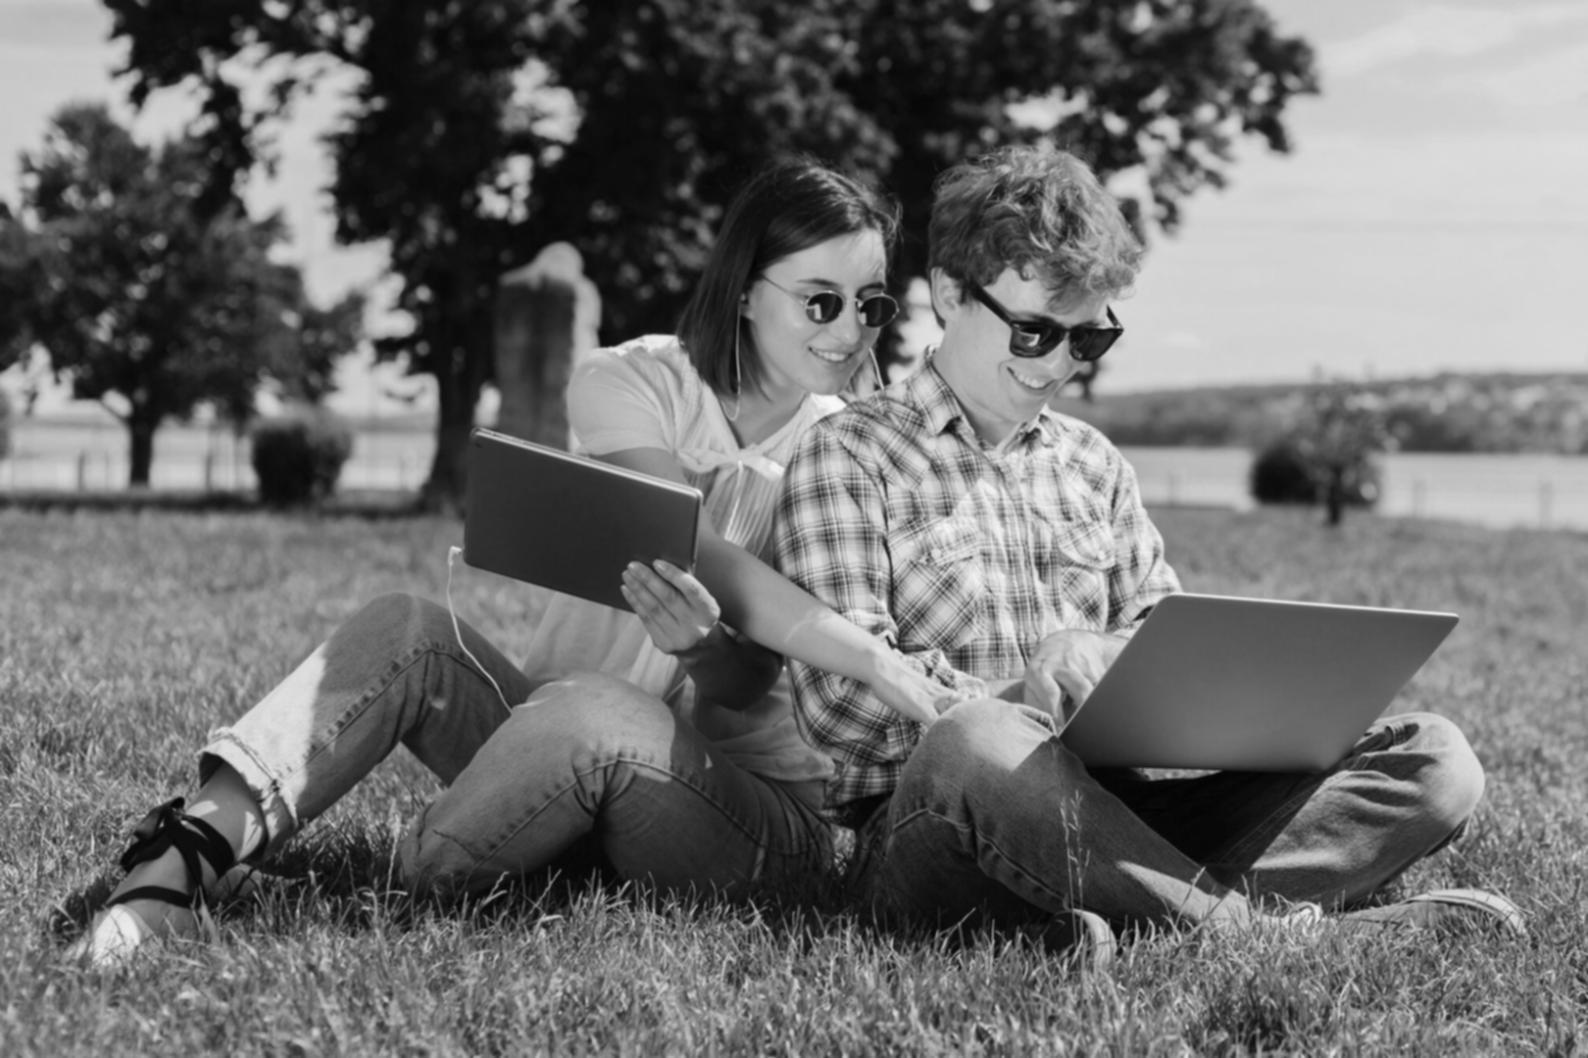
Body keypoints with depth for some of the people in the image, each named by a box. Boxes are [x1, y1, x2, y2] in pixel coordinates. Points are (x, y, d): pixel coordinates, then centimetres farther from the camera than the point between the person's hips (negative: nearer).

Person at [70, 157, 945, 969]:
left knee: (591, 708, -34)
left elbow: (739, 693, -6)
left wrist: (704, 642, -32)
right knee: (405, 632, -24)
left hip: (750, 806, -2)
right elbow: (695, 557, -21)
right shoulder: (629, 383, -3)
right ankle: (176, 870, -31)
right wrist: (886, 669, -33)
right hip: (558, 744, 2)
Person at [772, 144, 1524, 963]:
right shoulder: (848, 457, 3)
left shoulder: (1093, 465, 22)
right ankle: (1254, 920, -31)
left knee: (1434, 759, -12)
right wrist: (1022, 704, -19)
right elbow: (841, 703, -8)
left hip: (1111, 808, 6)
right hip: (928, 825, -6)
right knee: (974, 744, -43)